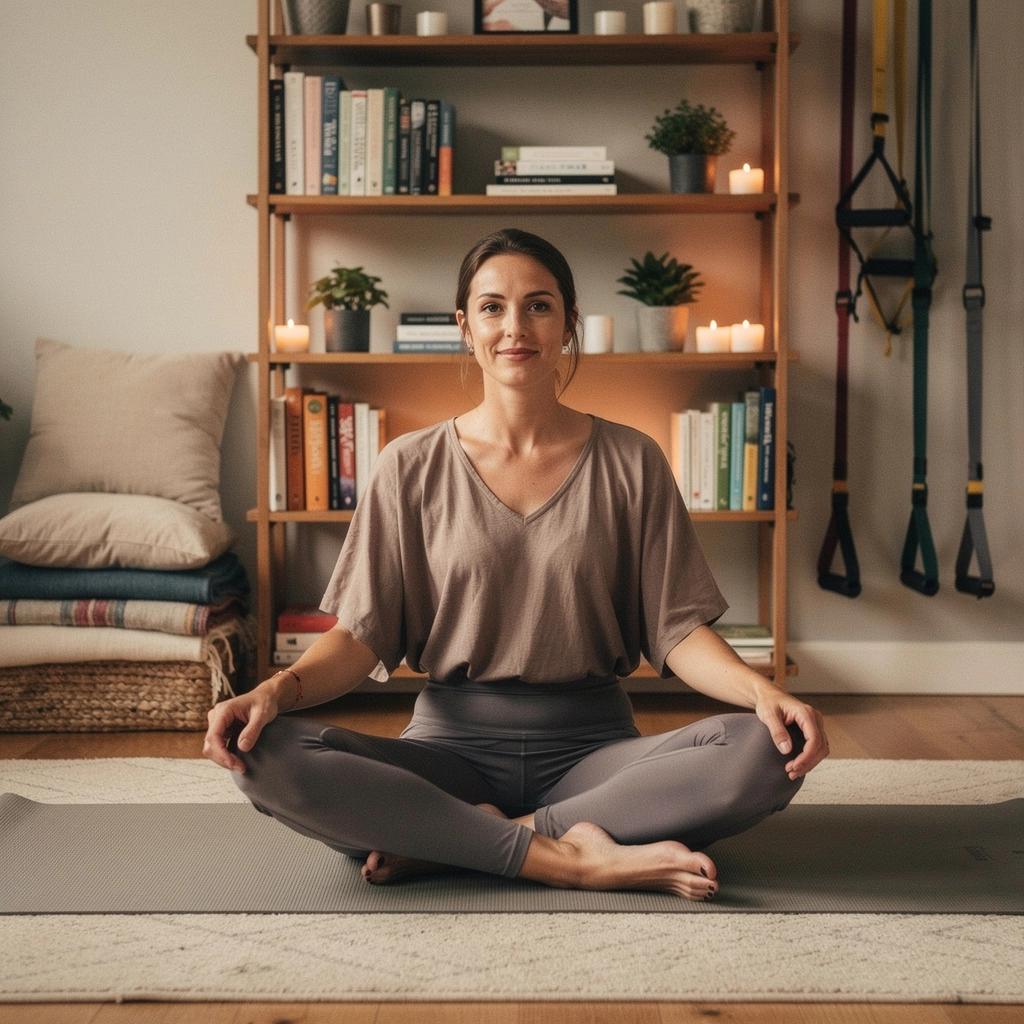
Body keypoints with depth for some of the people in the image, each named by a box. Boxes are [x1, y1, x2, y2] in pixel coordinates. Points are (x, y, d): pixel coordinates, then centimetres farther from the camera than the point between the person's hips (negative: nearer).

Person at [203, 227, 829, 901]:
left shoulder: (630, 462, 5)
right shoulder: (412, 467, 4)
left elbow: (677, 627, 0)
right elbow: (362, 634, 0)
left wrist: (763, 690, -19)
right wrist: (278, 689, -19)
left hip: (591, 745, 1)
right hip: (453, 742, 0)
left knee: (765, 754, -28)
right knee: (267, 757, -27)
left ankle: (447, 843, -20)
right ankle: (566, 857, -23)